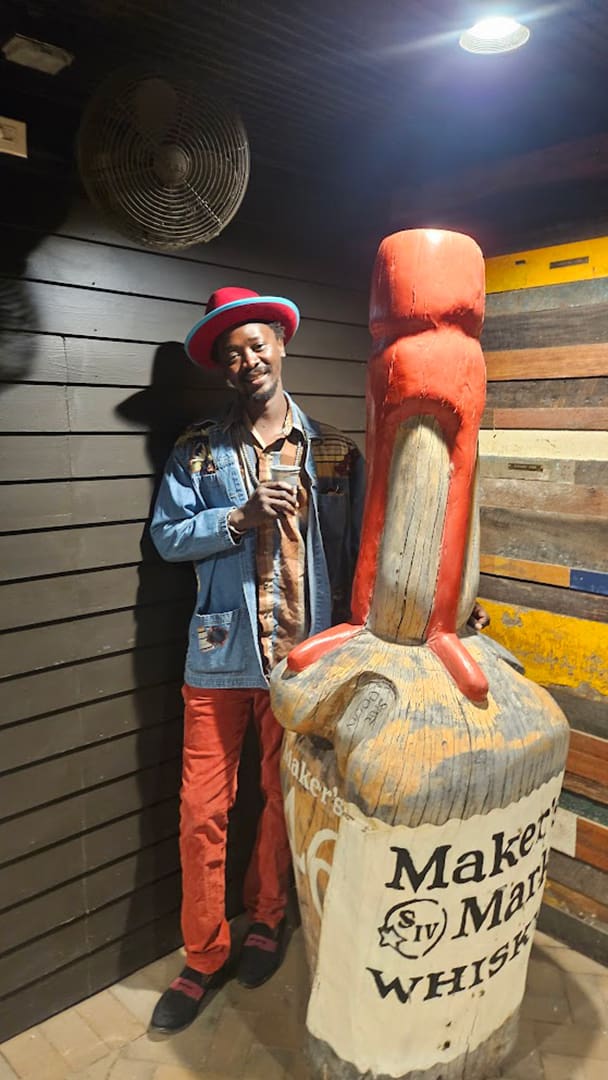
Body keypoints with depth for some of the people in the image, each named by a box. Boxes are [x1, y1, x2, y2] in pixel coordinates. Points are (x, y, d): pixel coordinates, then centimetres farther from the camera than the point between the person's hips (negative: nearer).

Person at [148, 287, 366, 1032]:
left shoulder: (334, 453, 3)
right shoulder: (198, 452, 3)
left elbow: (352, 550, 4)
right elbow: (167, 535, -2)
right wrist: (243, 516, -15)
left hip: (304, 653, 1)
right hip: (221, 654, 0)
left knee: (285, 798, 16)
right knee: (202, 810, 5)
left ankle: (265, 918, 42)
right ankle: (204, 957, 27)